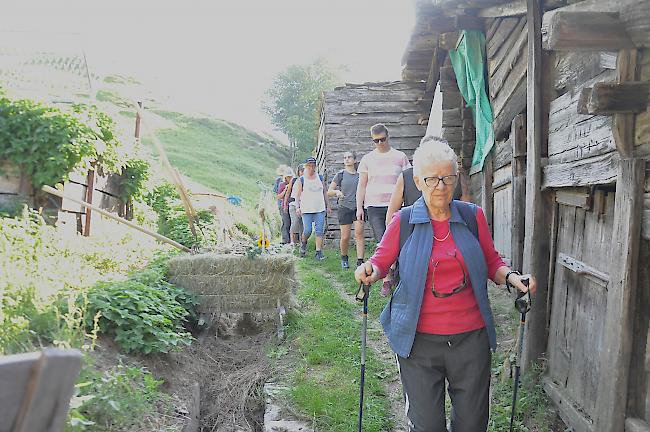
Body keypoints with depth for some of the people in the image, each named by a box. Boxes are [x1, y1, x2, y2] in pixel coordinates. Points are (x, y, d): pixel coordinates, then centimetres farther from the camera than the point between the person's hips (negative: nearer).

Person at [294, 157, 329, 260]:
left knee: (319, 231, -4)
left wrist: (328, 206, 14)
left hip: (320, 209, 2)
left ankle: (319, 252, -2)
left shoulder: (320, 177, 11)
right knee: (307, 230, -5)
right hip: (306, 209, -2)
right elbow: (297, 195, 3)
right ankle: (303, 243, 26)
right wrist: (297, 207, -7)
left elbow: (325, 192, 17)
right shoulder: (302, 180, 3)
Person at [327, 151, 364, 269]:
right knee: (345, 237, 2)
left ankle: (360, 261, -12)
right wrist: (336, 191, -16)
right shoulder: (340, 174, 2)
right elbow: (329, 192, 5)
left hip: (358, 207, 1)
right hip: (345, 207, -1)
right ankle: (344, 258, 27)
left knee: (359, 233, -12)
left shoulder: (360, 175, 6)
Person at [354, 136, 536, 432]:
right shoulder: (403, 221, -3)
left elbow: (492, 263, 10)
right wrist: (370, 271, -19)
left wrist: (511, 277, -9)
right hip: (419, 340, -1)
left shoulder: (473, 216, 2)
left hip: (471, 338, 2)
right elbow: (382, 260, 3)